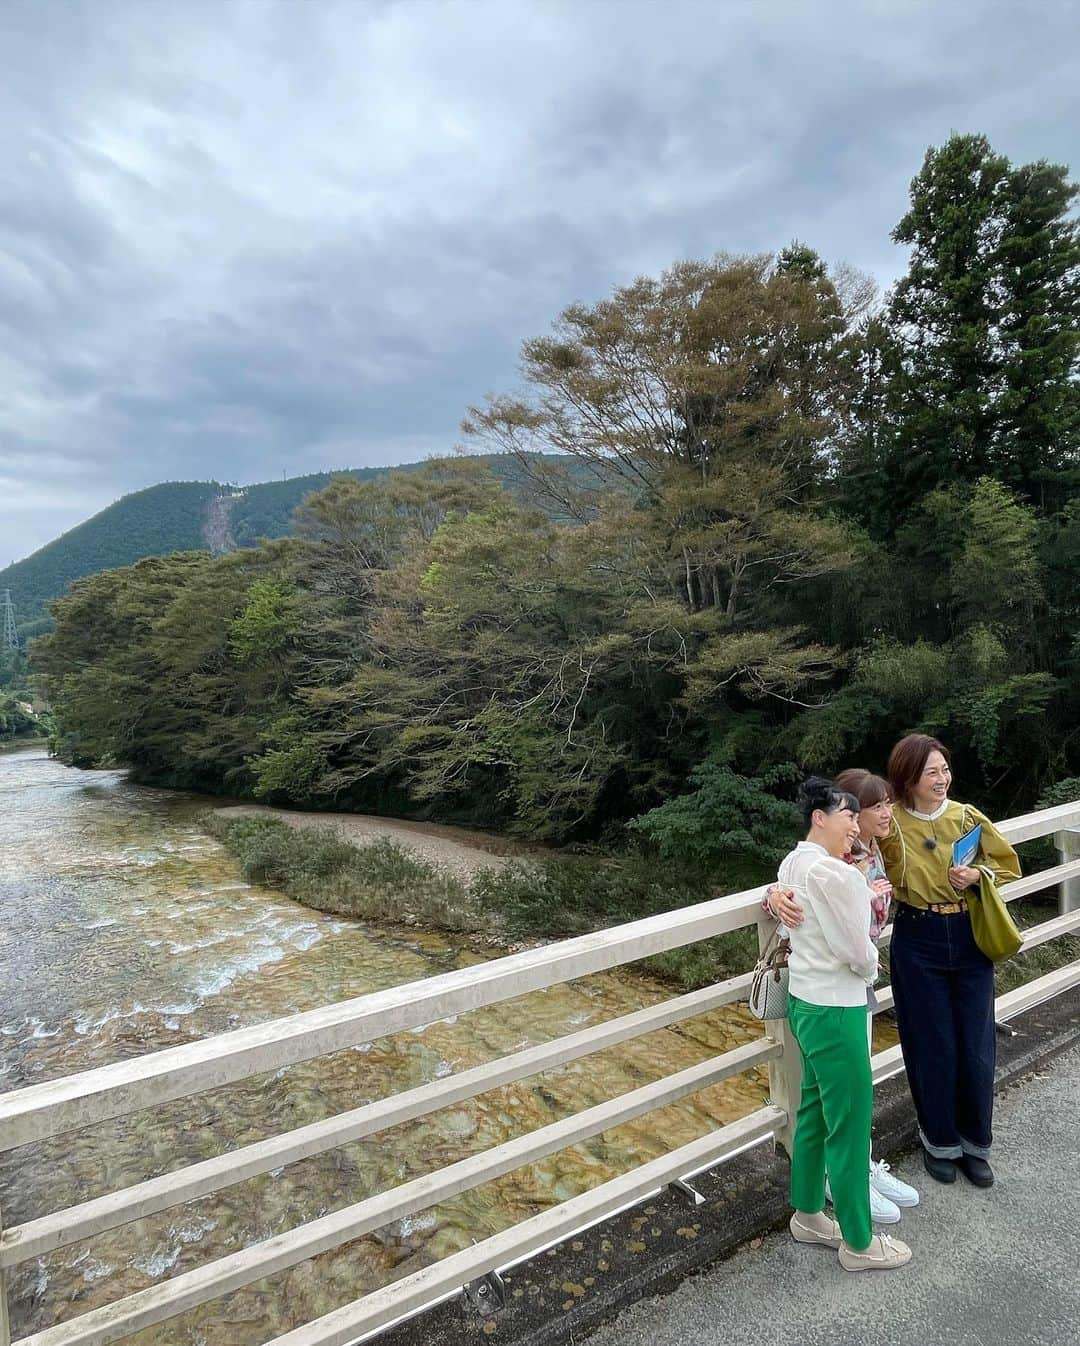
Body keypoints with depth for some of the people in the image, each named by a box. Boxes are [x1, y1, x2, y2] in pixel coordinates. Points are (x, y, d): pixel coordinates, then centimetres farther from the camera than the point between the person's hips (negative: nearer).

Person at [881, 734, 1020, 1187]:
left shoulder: (967, 817, -3)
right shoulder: (890, 824, -11)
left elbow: (1007, 864, 10)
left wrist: (977, 875, -11)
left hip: (970, 940, 2)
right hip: (918, 944, -2)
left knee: (976, 1047, 9)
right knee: (933, 1047, 8)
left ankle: (975, 1142, 32)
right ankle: (940, 1141, 31)